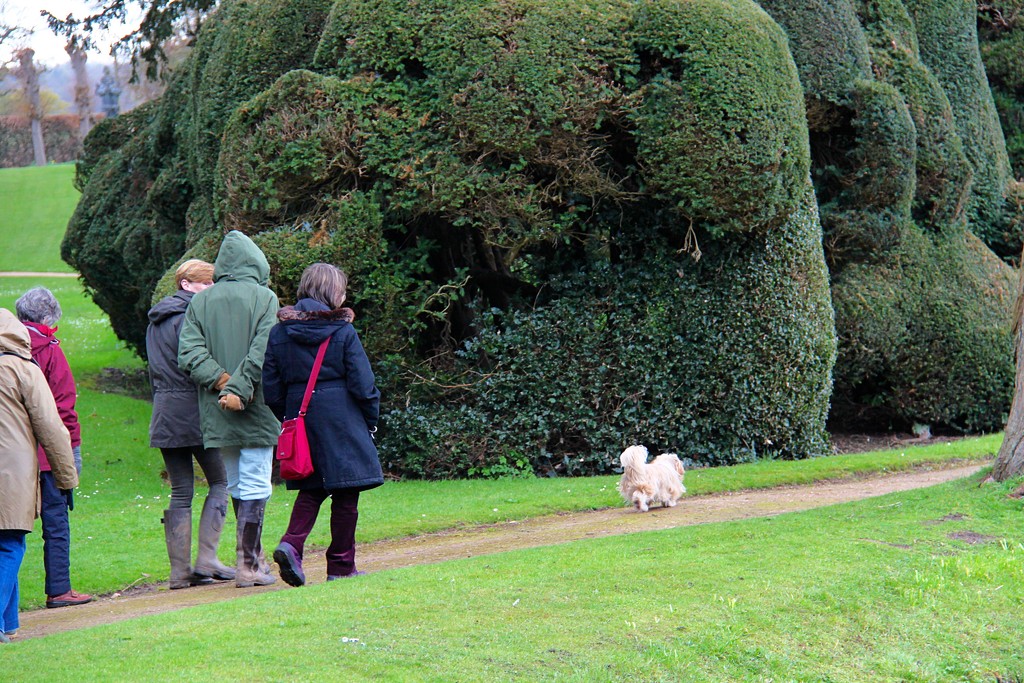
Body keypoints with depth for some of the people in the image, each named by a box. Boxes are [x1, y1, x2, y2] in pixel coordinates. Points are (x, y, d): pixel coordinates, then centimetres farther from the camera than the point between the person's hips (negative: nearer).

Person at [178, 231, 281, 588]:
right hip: (255, 411, -4)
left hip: (216, 412, 4)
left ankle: (252, 558, 22)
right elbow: (262, 353, -15)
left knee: (236, 485, 15)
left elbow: (189, 352, -3)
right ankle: (248, 565, -5)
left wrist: (221, 380, -9)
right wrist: (239, 388, -15)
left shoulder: (200, 301, 7)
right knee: (255, 486, -1)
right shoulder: (264, 298, -4)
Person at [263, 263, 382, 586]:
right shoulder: (343, 331, -7)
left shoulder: (279, 332, 5)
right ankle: (341, 565, 6)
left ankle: (291, 544, -9)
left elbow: (271, 389, 6)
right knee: (345, 493, 4)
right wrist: (371, 420, 6)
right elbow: (362, 384, -7)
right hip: (341, 422, -4)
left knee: (311, 488, 14)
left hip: (300, 417, 4)